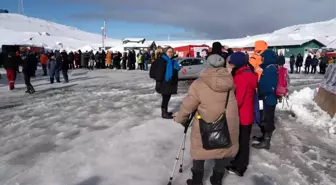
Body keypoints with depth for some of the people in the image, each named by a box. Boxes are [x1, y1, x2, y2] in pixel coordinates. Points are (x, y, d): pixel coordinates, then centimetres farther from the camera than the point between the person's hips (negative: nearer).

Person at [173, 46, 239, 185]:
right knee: (224, 151, 21)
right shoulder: (230, 81, -7)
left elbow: (187, 105, -9)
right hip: (228, 127, 3)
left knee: (199, 151, 18)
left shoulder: (199, 84, -17)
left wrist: (179, 118, 9)